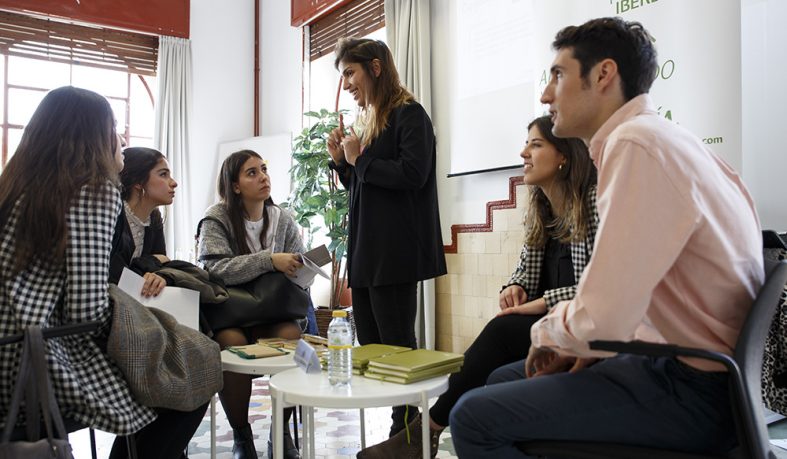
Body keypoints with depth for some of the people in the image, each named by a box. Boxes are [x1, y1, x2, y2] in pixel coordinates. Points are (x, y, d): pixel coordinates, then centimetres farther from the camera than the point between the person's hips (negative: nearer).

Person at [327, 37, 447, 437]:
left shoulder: (408, 115, -4)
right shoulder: (366, 122, 21)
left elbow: (412, 174, -18)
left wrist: (359, 160, -10)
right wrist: (342, 161, 8)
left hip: (394, 251, -9)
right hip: (364, 251, 9)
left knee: (396, 347, -4)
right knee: (369, 347, 9)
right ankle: (399, 428, 18)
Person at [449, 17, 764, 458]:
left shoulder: (637, 143, -21)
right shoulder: (659, 137, 11)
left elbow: (601, 318, -25)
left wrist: (546, 331, -4)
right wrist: (586, 346, 3)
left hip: (695, 389, -10)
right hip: (683, 361, 10)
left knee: (473, 416, -14)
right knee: (504, 380, 17)